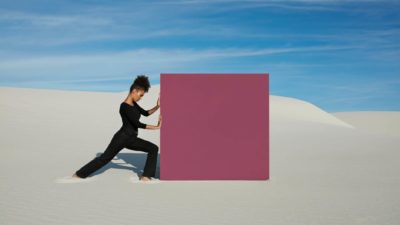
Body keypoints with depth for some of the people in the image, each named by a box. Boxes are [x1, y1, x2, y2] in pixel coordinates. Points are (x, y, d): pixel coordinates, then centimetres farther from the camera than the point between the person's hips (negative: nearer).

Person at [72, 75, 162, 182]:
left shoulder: (133, 103, 7)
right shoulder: (124, 106, -21)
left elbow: (146, 113, 17)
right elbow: (138, 124, -25)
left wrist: (157, 106, 1)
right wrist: (156, 127, -20)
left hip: (131, 139, 8)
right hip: (122, 138, -8)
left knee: (153, 148, -2)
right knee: (105, 157, 2)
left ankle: (146, 176, -2)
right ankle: (79, 174, 18)